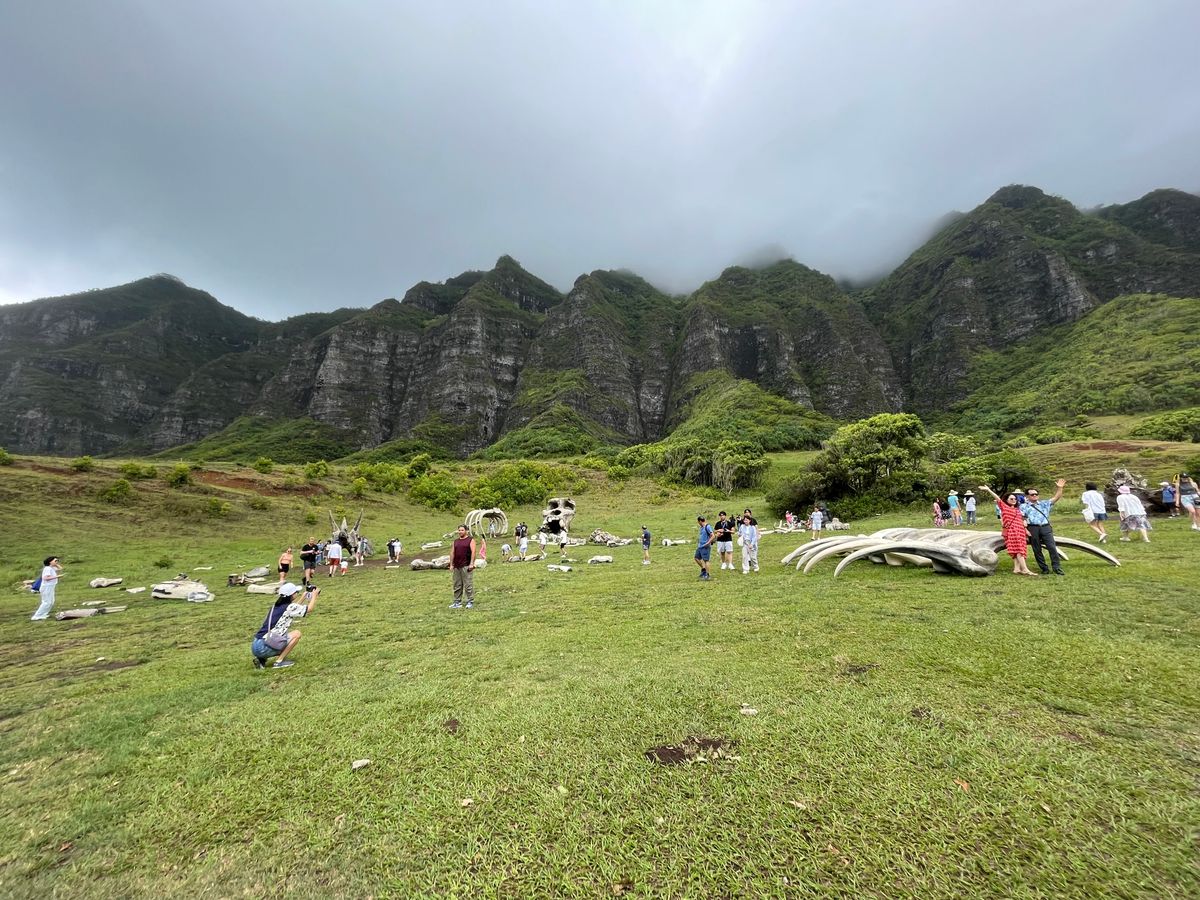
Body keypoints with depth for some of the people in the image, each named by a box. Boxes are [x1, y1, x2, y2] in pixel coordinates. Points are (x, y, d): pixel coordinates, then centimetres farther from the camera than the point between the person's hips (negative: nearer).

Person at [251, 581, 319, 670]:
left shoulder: (276, 606, 13)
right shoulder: (289, 607, -10)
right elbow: (309, 609, 2)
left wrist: (304, 596, 36)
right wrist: (314, 595, 16)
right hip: (263, 647, -8)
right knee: (296, 633, -3)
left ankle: (261, 659, 13)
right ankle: (279, 661, -2)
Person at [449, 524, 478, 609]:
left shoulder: (470, 540, 1)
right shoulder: (456, 541, 17)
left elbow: (473, 552, -8)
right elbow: (452, 553, 17)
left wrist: (471, 564, -16)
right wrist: (451, 564, 9)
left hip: (466, 566, -6)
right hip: (456, 566, 6)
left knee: (468, 584, -4)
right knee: (457, 585, 8)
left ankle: (470, 602, 3)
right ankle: (457, 602, 16)